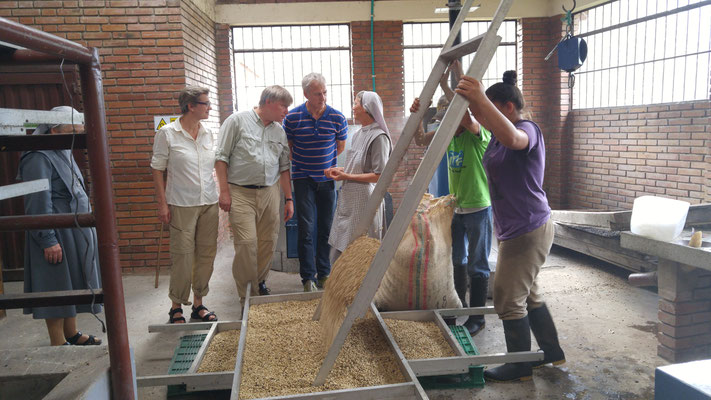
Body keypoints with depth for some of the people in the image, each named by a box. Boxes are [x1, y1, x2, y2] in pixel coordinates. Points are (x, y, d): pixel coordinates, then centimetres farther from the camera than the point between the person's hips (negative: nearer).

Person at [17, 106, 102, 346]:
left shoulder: (64, 153, 13)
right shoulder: (38, 159, -17)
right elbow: (38, 205, -22)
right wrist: (48, 240, -24)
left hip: (75, 233, 10)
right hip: (57, 236, -10)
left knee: (73, 285, 17)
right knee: (57, 289, 0)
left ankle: (71, 334, 30)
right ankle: (58, 344, 11)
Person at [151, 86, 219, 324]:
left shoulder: (207, 134, 9)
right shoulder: (167, 133, -4)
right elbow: (157, 170, -3)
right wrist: (162, 204, -8)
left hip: (209, 203, 5)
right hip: (182, 205, -5)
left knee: (206, 254, 8)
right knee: (182, 256, -2)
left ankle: (198, 304, 22)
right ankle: (176, 307, 14)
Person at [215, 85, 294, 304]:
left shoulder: (279, 131, 15)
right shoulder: (238, 120, -2)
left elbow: (284, 167, 18)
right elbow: (221, 157, -4)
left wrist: (289, 198, 14)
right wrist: (224, 191, -9)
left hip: (270, 193, 5)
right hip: (241, 193, -5)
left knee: (268, 243, 4)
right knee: (247, 243, -10)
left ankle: (260, 284, 24)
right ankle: (247, 297, 2)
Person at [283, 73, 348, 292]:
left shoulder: (337, 118, -3)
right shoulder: (292, 117, -6)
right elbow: (288, 147, 8)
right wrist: (303, 163, 6)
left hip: (328, 178, 2)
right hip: (303, 178, -1)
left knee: (326, 228, 6)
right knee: (306, 228, -5)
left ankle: (324, 275, 18)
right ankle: (308, 278, 2)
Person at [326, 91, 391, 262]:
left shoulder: (379, 137, -14)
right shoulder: (358, 134, 13)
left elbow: (379, 175, -18)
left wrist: (346, 176, -16)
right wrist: (340, 170, 6)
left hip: (364, 199, -8)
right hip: (349, 198, 8)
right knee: (339, 249, 13)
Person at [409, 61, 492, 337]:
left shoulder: (480, 133, -18)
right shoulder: (448, 134, 4)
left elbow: (466, 117, -38)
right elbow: (421, 140, 7)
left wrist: (445, 86, -34)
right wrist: (417, 114, -10)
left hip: (478, 208, -8)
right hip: (457, 208, 8)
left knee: (477, 266, 3)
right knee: (458, 260, 20)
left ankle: (477, 318, 17)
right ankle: (460, 306, 39)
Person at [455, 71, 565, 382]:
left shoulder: (528, 129, -17)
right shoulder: (499, 132, 10)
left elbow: (512, 138, -42)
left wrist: (481, 98, -48)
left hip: (528, 232, -10)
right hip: (515, 230, 10)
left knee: (509, 299, -1)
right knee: (528, 295, 21)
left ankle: (519, 366, 16)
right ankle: (551, 352, 37)